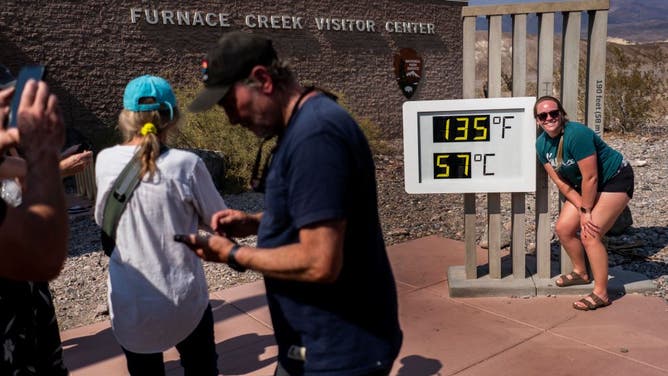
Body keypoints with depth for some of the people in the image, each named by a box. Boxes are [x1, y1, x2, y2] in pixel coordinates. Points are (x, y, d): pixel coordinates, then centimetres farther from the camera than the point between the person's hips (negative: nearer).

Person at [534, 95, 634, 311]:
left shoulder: (576, 134, -30)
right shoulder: (542, 143, -7)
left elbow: (591, 177, -27)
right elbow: (561, 182, -5)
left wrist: (586, 211, -18)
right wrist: (581, 209, -13)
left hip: (615, 180, -8)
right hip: (586, 185, 8)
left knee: (590, 235, -16)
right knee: (563, 228, 3)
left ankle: (601, 294, -4)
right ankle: (581, 273, 28)